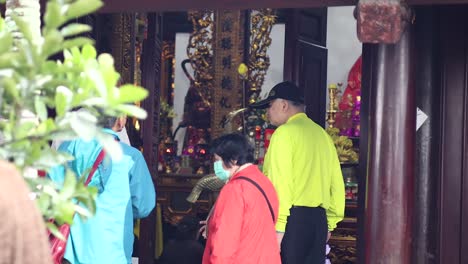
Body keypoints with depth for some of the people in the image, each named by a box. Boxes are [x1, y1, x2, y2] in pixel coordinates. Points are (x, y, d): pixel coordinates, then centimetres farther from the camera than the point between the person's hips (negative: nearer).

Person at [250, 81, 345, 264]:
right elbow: (337, 183, 15)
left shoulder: (285, 133, -6)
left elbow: (280, 182, -14)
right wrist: (330, 223, 21)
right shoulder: (322, 135, 16)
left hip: (292, 218, -7)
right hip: (318, 219, 7)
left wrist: (277, 227, -16)